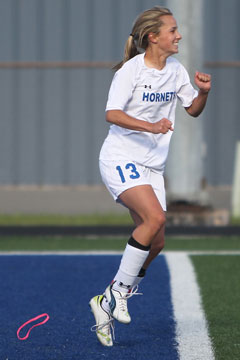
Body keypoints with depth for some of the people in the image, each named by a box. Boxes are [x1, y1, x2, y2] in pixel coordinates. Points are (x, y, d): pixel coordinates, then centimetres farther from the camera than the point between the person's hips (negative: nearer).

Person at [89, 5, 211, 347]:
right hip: (120, 159, -7)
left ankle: (106, 304, 14)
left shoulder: (176, 70, 7)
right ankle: (119, 290, -13)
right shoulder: (131, 70, -14)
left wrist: (203, 93, -6)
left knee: (156, 242, 1)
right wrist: (151, 127, -33)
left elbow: (193, 110, 16)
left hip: (152, 165, 7)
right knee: (154, 217, -27)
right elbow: (112, 114, -21)